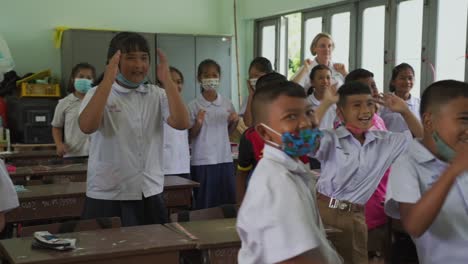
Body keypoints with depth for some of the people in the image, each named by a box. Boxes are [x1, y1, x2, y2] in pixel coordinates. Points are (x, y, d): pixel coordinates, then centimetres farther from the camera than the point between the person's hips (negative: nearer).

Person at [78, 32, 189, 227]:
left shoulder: (157, 95, 5)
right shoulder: (98, 94, -3)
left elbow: (181, 123, -10)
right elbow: (87, 126, -23)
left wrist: (166, 79, -12)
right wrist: (108, 79, -21)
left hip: (150, 194, 3)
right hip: (108, 197, -3)